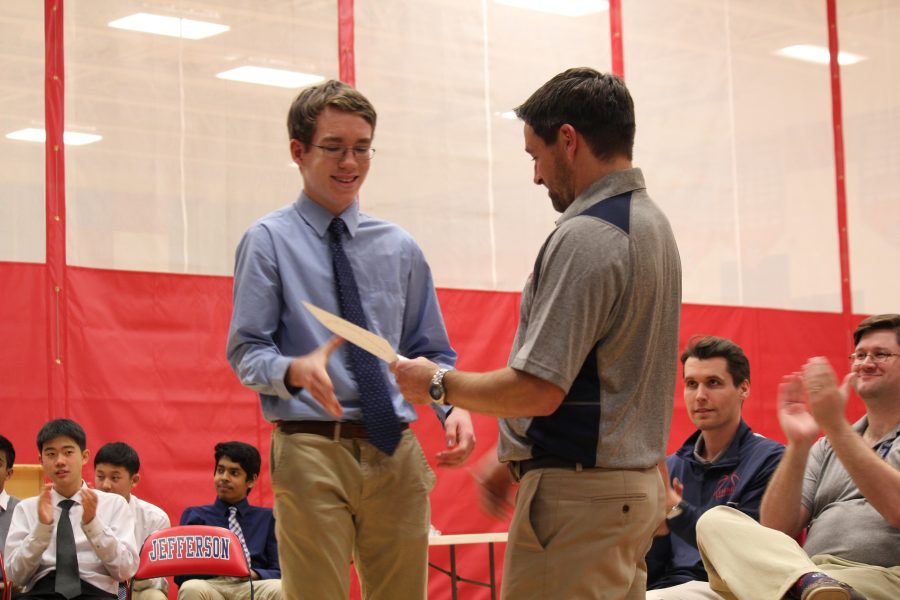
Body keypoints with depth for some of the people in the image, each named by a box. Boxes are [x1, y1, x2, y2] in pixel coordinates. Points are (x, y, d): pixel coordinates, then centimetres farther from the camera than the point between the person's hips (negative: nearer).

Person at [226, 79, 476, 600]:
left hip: (397, 451, 4)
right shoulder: (270, 240, 2)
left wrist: (452, 407, -5)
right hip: (312, 448, -4)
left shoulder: (400, 248, 15)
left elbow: (432, 351, 16)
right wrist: (296, 371, -25)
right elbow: (246, 351, -3)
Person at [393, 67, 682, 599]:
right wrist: (507, 459, 21)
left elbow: (538, 391, -21)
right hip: (639, 484, 10)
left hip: (579, 495, -10)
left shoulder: (585, 237, -18)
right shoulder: (652, 222, 14)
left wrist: (437, 385, -6)